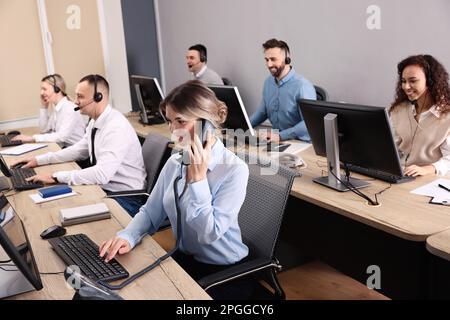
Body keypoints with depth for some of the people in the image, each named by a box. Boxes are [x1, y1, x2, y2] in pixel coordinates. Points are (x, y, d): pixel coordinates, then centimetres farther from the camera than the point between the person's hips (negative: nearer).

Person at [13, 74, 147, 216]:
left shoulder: (117, 127, -24)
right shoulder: (95, 122, 3)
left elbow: (102, 174, -31)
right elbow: (78, 150, 18)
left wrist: (55, 176, -25)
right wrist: (39, 160, 11)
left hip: (124, 198, -8)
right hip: (102, 187, 8)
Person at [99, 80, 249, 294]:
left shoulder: (234, 170, -21)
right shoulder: (175, 162, -1)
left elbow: (209, 233, -21)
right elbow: (150, 213, 2)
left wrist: (198, 179, -24)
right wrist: (127, 236, -17)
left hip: (223, 270, -5)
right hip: (183, 257, 5)